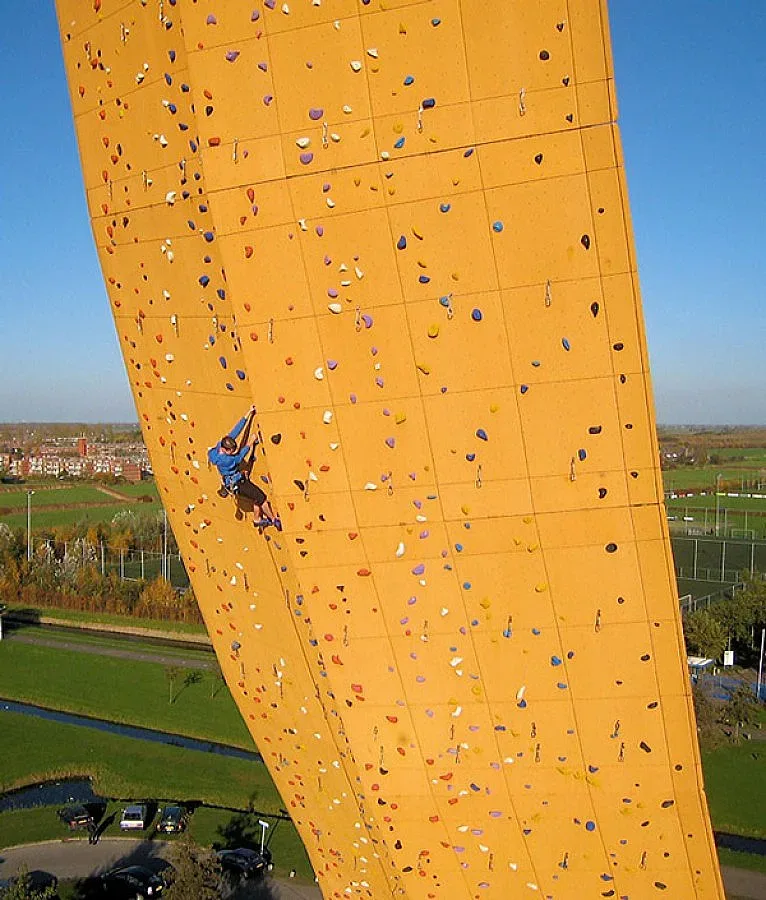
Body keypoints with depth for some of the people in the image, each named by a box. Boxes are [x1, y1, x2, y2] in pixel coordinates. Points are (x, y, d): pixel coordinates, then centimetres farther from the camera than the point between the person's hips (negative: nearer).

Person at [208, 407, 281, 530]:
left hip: (240, 479, 9)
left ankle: (257, 520, 37)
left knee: (258, 497, 19)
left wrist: (248, 414, -17)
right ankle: (274, 519, 17)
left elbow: (235, 431, -13)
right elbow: (238, 458, -20)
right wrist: (250, 443, -12)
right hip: (236, 484, -9)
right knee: (262, 498, 0)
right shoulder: (222, 459, -33)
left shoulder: (221, 444, -12)